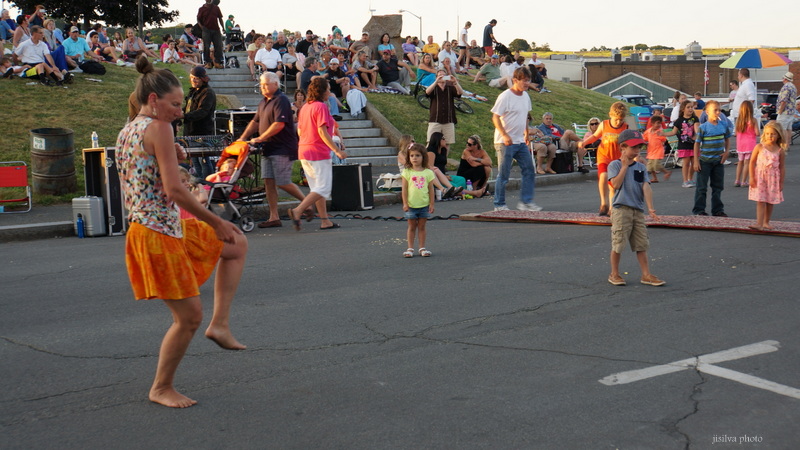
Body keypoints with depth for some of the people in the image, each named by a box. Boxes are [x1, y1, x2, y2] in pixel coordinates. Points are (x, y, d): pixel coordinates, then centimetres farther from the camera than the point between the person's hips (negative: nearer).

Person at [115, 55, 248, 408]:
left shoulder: (126, 132, 13)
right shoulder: (158, 128, -15)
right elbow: (174, 189, -23)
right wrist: (216, 222, -15)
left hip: (170, 228, 10)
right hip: (159, 233, -10)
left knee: (238, 245, 19)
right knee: (189, 316, 1)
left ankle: (220, 324, 15)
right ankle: (161, 388, 18)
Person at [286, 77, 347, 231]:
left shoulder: (305, 107, 13)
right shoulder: (321, 106, -12)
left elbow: (299, 131, 16)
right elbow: (322, 131, -19)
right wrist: (337, 150, -18)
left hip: (304, 151, 9)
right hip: (318, 153, -9)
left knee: (317, 188, 14)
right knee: (323, 188, -6)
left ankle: (325, 221, 16)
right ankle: (297, 211, -18)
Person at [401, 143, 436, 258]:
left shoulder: (428, 173, 0)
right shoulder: (407, 172, -3)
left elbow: (431, 189, 4)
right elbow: (404, 189, -3)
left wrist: (431, 204, 1)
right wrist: (405, 203, -7)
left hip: (424, 205, 1)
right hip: (411, 205, -1)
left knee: (422, 226, 8)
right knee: (412, 226, 7)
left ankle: (422, 248, 15)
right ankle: (410, 248, 13)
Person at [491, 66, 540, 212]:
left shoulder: (525, 96, 10)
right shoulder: (505, 96, -13)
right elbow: (495, 117, -15)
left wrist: (526, 134, 21)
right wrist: (504, 135, -22)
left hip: (521, 142, 8)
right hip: (506, 143, -7)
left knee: (529, 171, 4)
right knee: (504, 175, -1)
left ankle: (526, 201, 11)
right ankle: (499, 205, 10)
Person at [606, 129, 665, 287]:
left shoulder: (641, 167, 10)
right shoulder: (615, 165, -3)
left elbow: (646, 187, 1)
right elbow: (616, 184, -18)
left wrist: (650, 208, -10)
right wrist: (625, 165, -13)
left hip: (638, 210, 5)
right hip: (621, 210, -5)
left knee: (642, 244, 7)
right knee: (618, 244, 0)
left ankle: (646, 275, 12)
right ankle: (614, 274, 14)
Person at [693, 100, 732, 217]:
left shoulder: (724, 124, 2)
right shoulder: (703, 127, -10)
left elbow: (727, 139, 16)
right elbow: (697, 144, -7)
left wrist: (727, 151, 1)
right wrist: (696, 161, -9)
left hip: (719, 160, 4)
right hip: (705, 161, -4)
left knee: (718, 186, 11)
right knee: (702, 187, 2)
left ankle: (717, 209, 20)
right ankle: (699, 209, 10)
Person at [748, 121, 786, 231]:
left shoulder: (780, 151, -1)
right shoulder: (759, 147, -4)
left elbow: (782, 167, 3)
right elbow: (752, 162, -1)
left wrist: (781, 182, 2)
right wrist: (752, 178, -5)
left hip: (773, 178, 2)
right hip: (760, 177, -2)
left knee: (770, 202, 10)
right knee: (760, 201, -8)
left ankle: (766, 222, 24)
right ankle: (759, 224, -14)